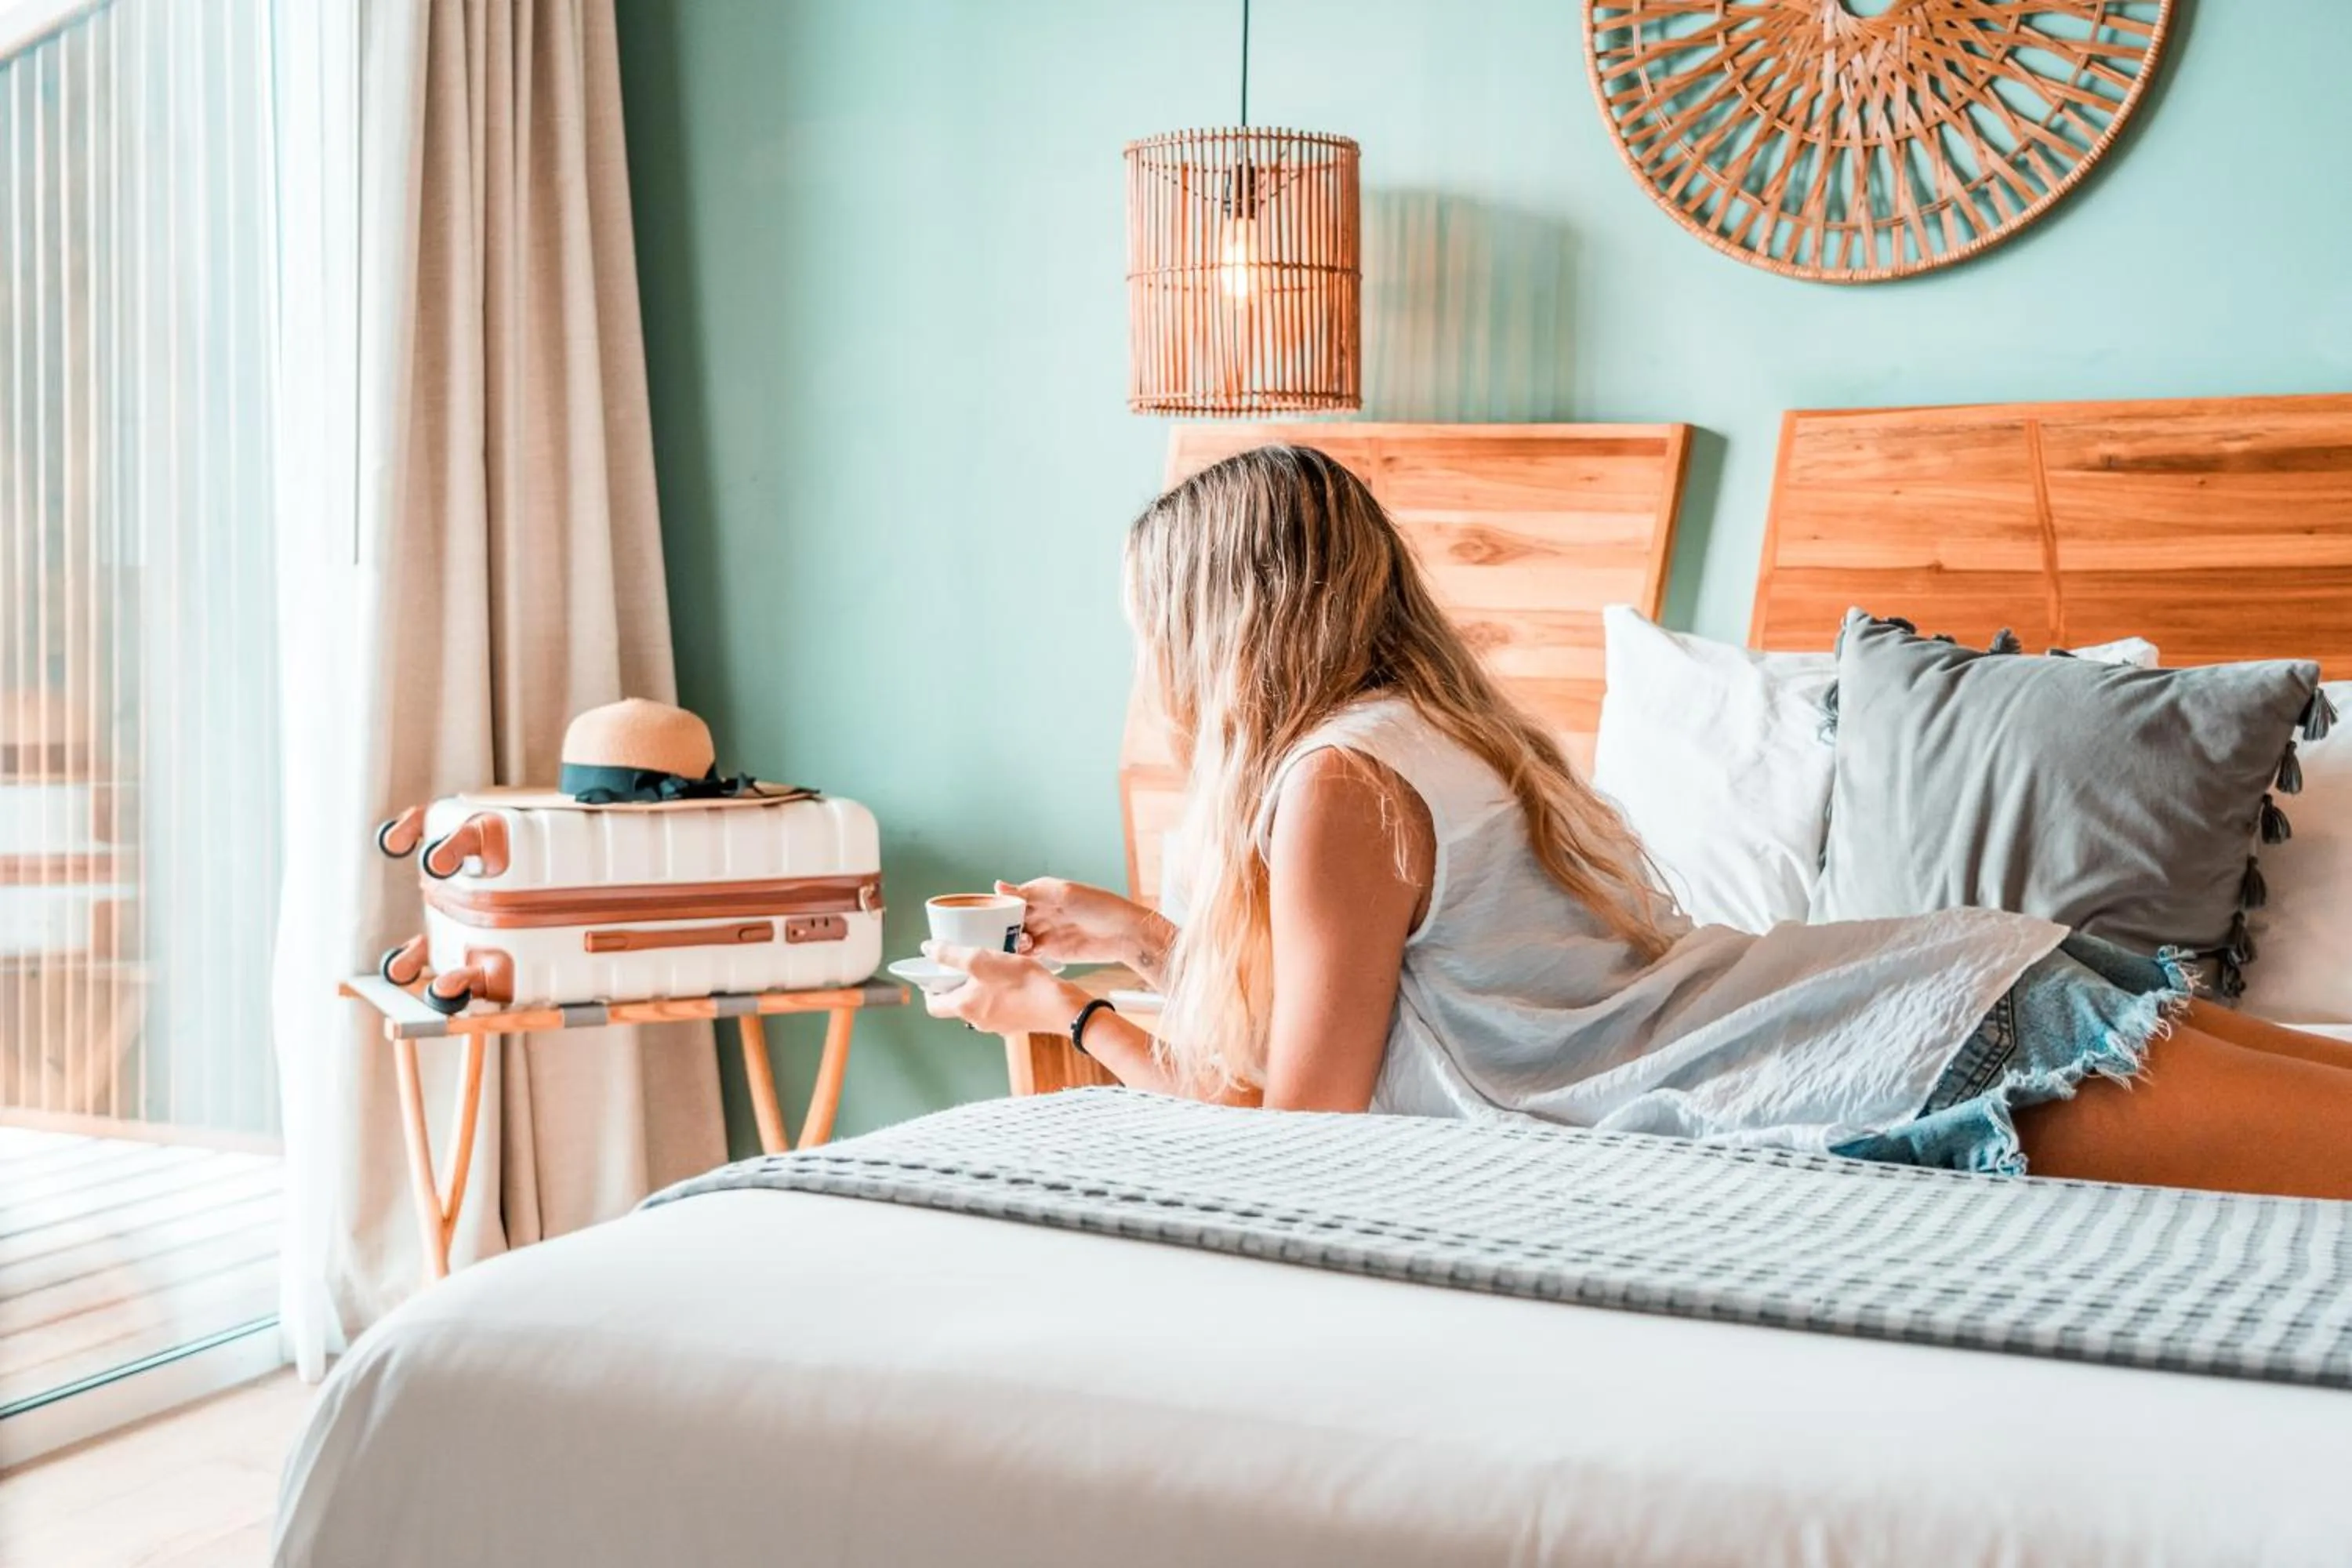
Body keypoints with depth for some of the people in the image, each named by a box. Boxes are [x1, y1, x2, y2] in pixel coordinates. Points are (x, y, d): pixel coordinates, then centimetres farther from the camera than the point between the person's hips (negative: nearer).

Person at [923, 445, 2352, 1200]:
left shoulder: (1338, 782, -10)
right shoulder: (1433, 726, 18)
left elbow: (1304, 1111, -4)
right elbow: (1315, 1010, 27)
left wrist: (1073, 1018, 7)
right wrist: (1136, 934, 34)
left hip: (1919, 1055, -9)